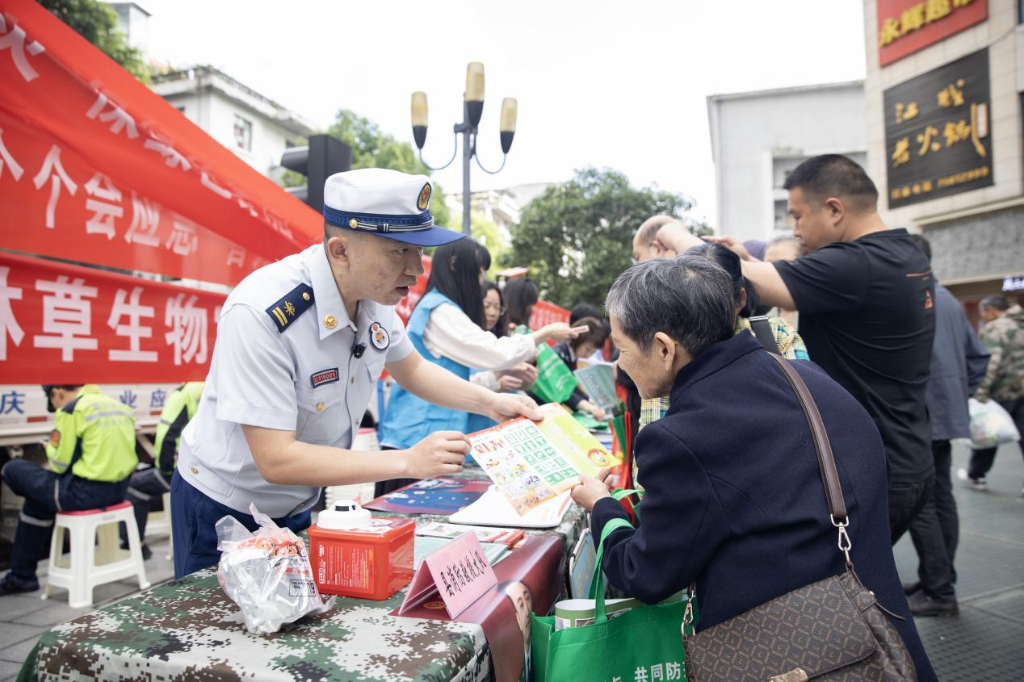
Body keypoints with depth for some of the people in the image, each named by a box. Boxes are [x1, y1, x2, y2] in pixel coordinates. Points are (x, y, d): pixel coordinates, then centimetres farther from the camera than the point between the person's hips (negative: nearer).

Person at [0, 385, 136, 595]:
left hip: (85, 493, -8)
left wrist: (51, 449, 14)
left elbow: (60, 465, -7)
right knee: (40, 492, 28)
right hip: (119, 490, 9)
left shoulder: (71, 410, -11)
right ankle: (21, 575, 42)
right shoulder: (120, 406, 11)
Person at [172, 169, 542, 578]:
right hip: (225, 513, -6)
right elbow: (276, 460, -32)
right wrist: (409, 462, -33)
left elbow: (412, 370, 7)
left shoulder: (374, 296, -12)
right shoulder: (261, 314, -33)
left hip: (299, 505, 7)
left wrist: (490, 402, -7)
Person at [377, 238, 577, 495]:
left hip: (428, 433, 10)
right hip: (420, 436, -10)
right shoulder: (439, 311, -15)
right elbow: (494, 353, -17)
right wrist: (546, 333, -6)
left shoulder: (439, 308, 16)